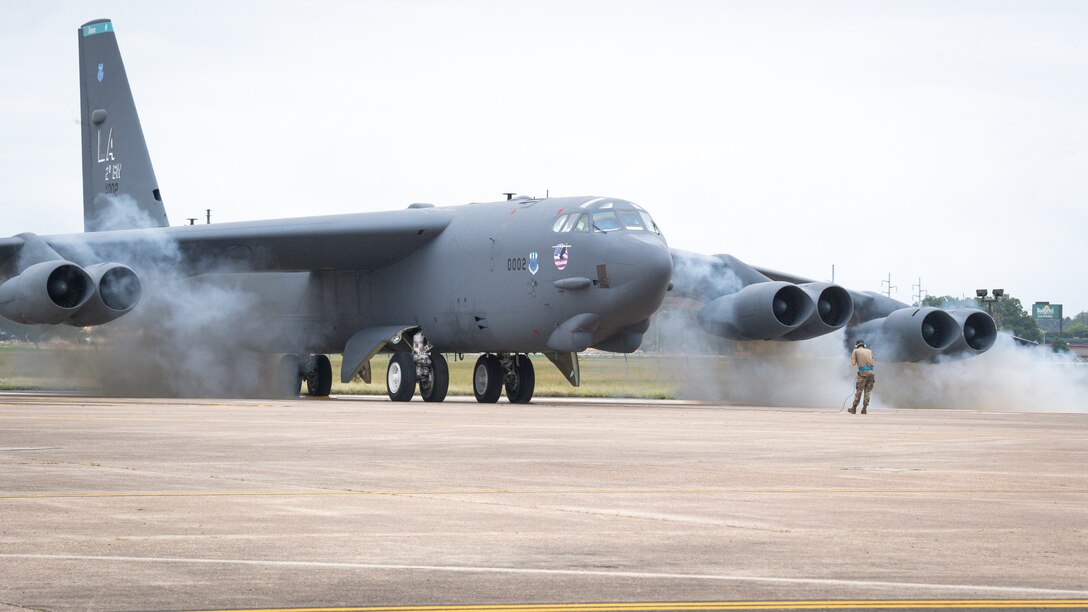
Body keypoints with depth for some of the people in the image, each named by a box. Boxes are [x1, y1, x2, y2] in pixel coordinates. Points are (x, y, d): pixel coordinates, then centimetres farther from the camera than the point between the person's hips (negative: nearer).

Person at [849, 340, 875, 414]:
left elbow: (853, 363, 1)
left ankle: (854, 408, 6)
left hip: (863, 372, -3)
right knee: (867, 391, 8)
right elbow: (873, 363, 13)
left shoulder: (855, 351, 8)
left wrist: (851, 359, 22)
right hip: (871, 372, 3)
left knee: (858, 391, 3)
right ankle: (864, 409, 2)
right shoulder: (869, 351, 18)